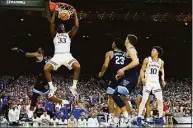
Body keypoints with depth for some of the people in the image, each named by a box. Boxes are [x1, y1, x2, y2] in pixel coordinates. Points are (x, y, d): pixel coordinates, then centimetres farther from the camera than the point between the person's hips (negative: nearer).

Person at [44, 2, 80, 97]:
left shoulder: (69, 34, 20)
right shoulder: (54, 34, 18)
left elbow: (77, 26, 6)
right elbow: (52, 23, 2)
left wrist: (75, 15, 8)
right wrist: (54, 13, 6)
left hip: (67, 55, 0)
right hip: (57, 56, 0)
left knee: (77, 67, -29)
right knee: (46, 69, -21)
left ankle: (73, 87, -14)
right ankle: (52, 88, -1)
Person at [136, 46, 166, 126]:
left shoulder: (161, 62, 4)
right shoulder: (147, 60, -5)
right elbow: (142, 70, -1)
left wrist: (163, 80, 9)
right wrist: (142, 78, -17)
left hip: (156, 83, 3)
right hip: (147, 82, -3)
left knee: (160, 100, -2)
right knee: (144, 100, -9)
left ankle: (160, 118, 10)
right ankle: (139, 118, -3)